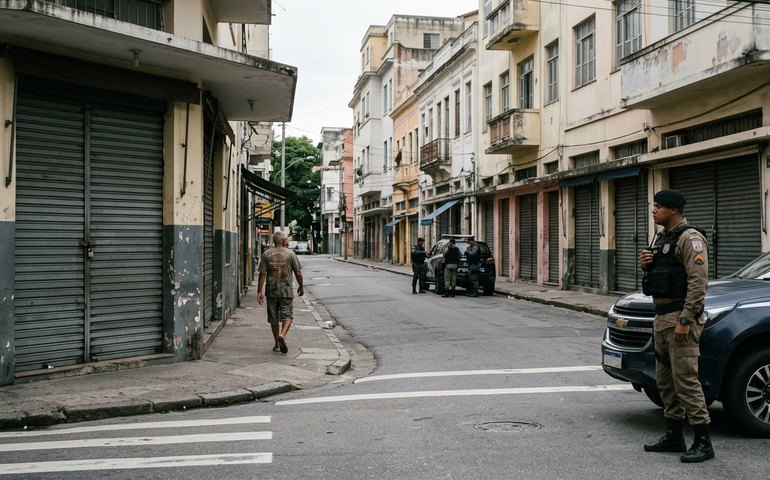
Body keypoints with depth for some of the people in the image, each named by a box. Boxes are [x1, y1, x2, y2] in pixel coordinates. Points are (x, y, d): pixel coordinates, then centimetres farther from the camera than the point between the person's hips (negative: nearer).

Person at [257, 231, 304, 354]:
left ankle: (277, 345, 16)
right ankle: (282, 336, -22)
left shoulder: (266, 254, 1)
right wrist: (301, 287, 13)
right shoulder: (290, 254, -3)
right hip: (287, 290, -2)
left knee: (274, 318, 10)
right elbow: (298, 273, -1)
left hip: (271, 291, 2)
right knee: (287, 315, 3)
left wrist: (259, 291, -1)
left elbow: (262, 274, -3)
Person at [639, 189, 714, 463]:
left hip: (680, 317, -10)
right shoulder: (662, 238, 17)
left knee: (686, 379, -10)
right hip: (661, 317, 10)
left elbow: (698, 282, -20)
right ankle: (674, 436, 21)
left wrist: (685, 320, -23)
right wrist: (645, 264, 3)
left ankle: (703, 442, -4)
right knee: (665, 379, 12)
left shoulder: (689, 238, -12)